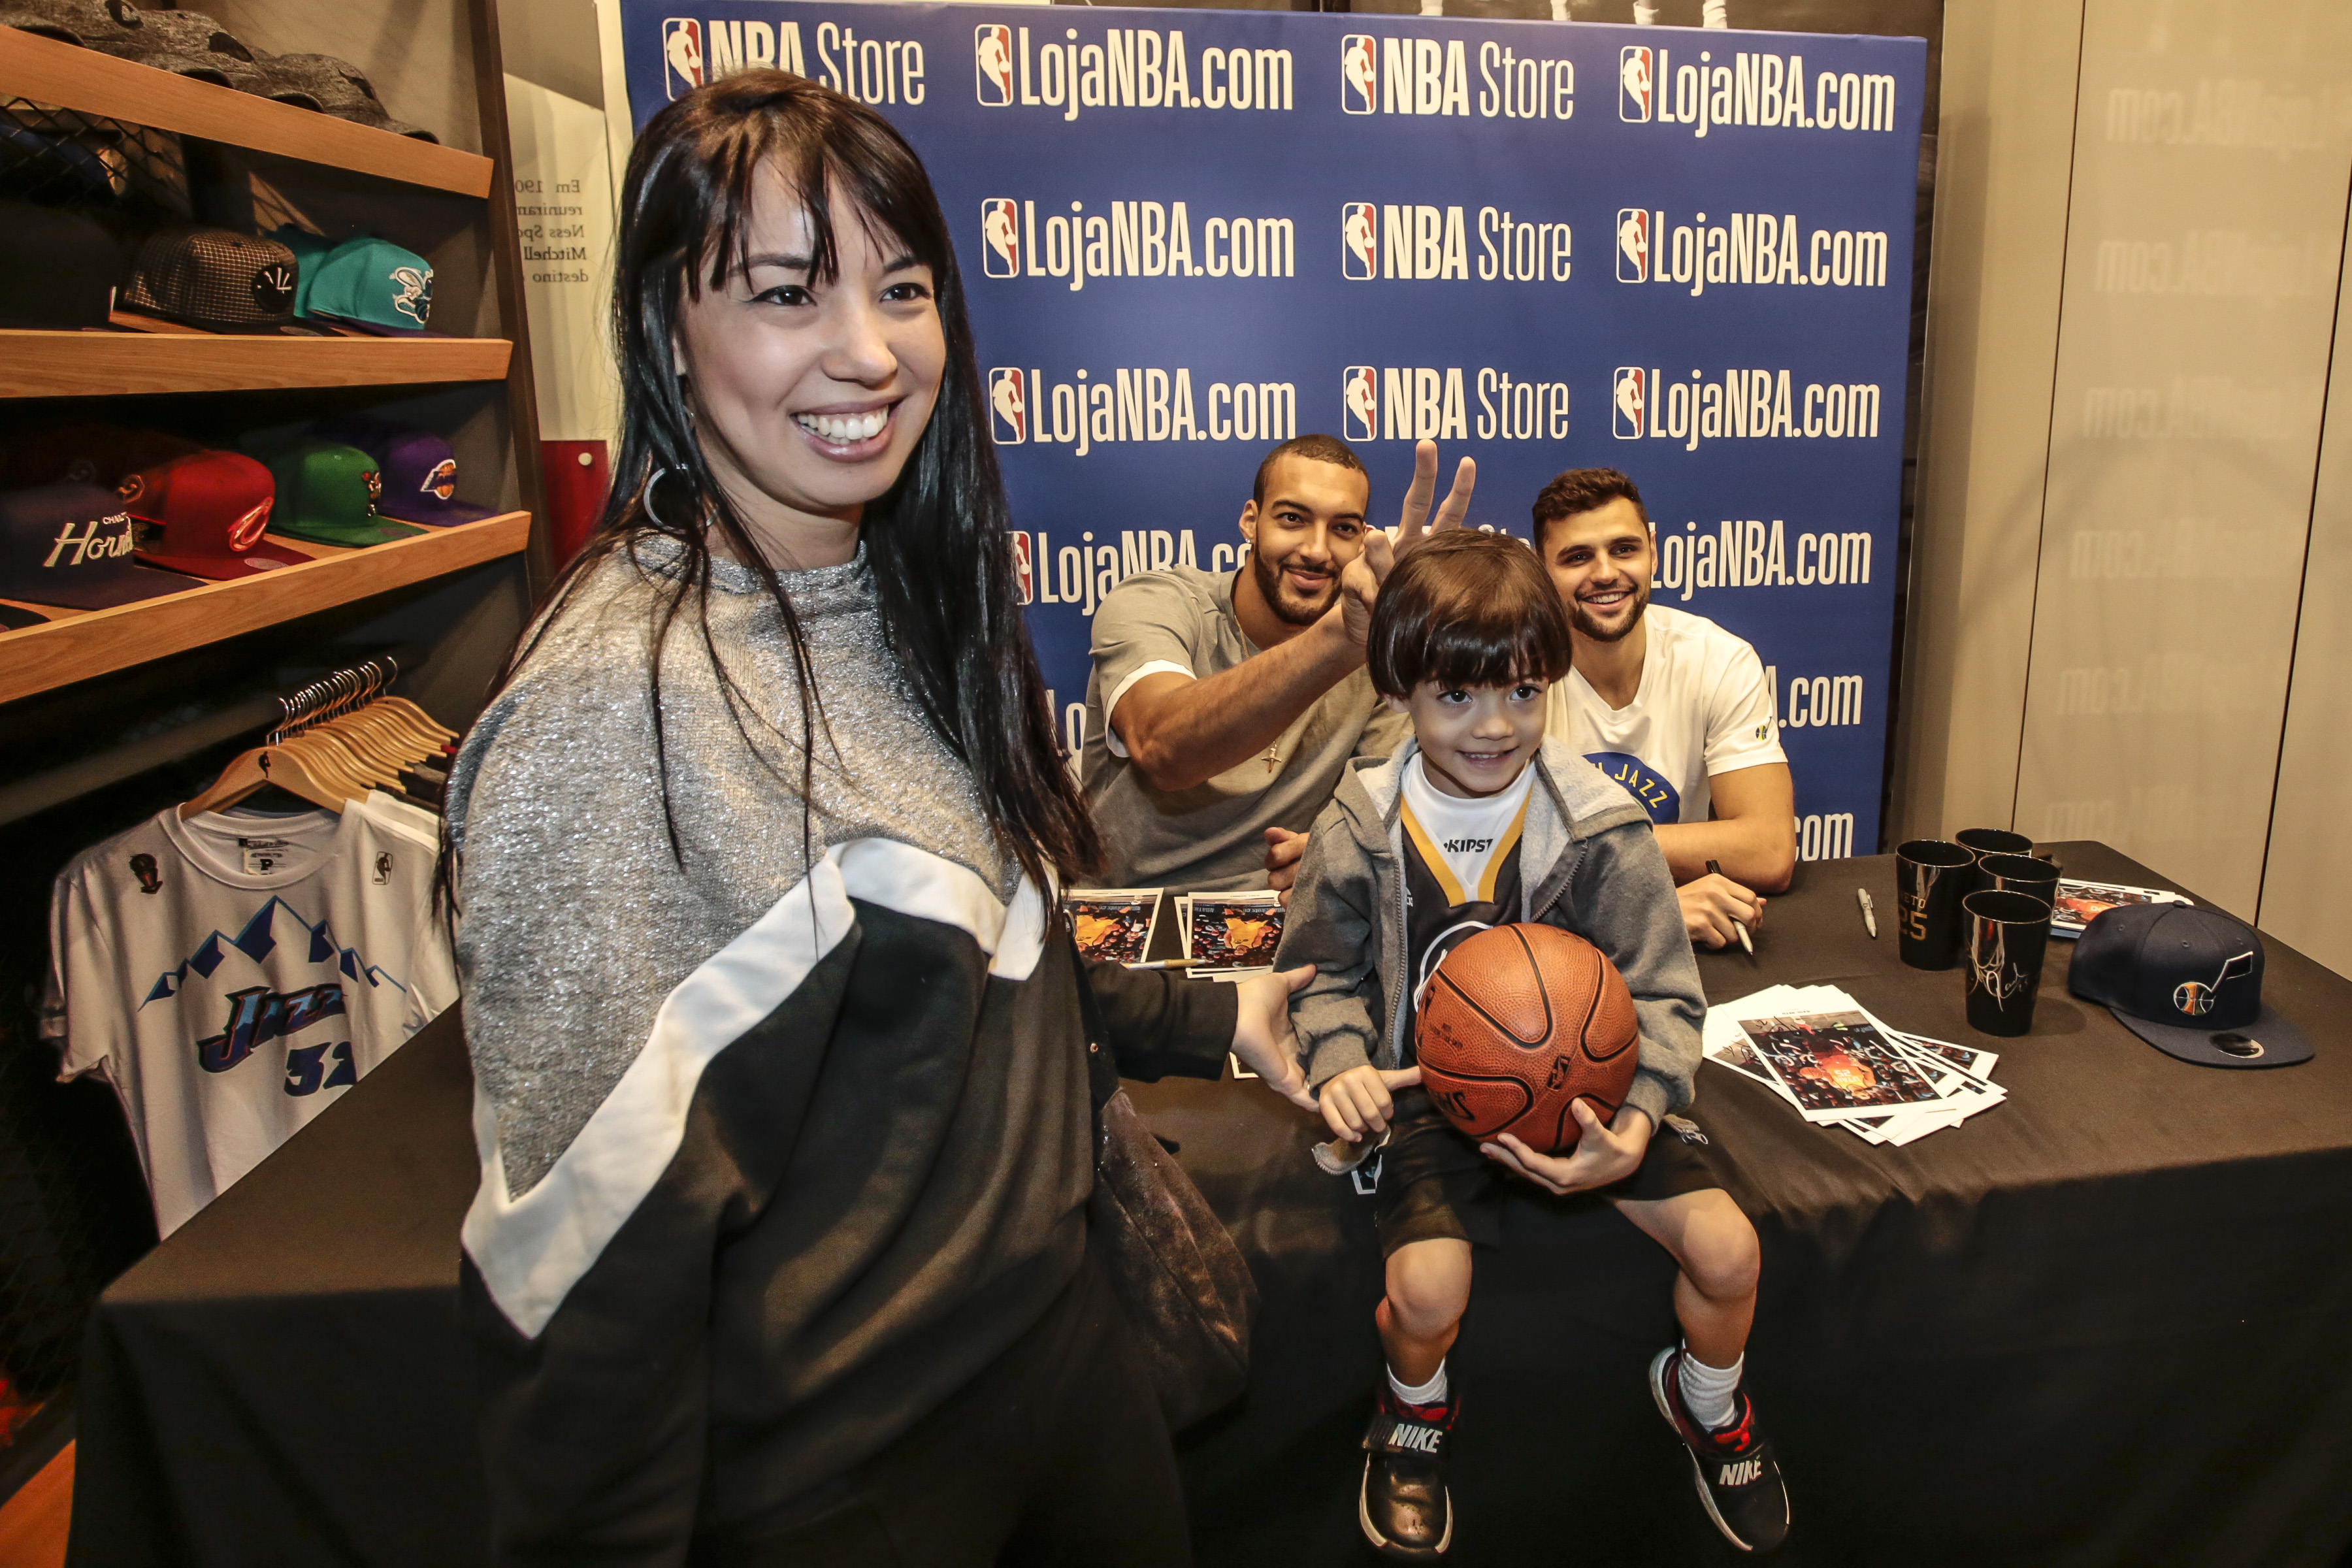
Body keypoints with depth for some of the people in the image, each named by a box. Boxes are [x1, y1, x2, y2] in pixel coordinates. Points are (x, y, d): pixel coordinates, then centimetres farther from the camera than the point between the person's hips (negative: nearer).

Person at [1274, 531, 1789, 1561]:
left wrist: (1632, 1126, -25)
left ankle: (1707, 1399, 28)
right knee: (1428, 1289, -23)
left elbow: (1663, 995, -8)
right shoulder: (1362, 829, -8)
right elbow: (1328, 974, 4)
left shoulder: (1601, 827, -11)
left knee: (1726, 1246, -11)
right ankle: (1416, 1411, 18)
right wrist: (1340, 1065, -17)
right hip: (1429, 1092, -1)